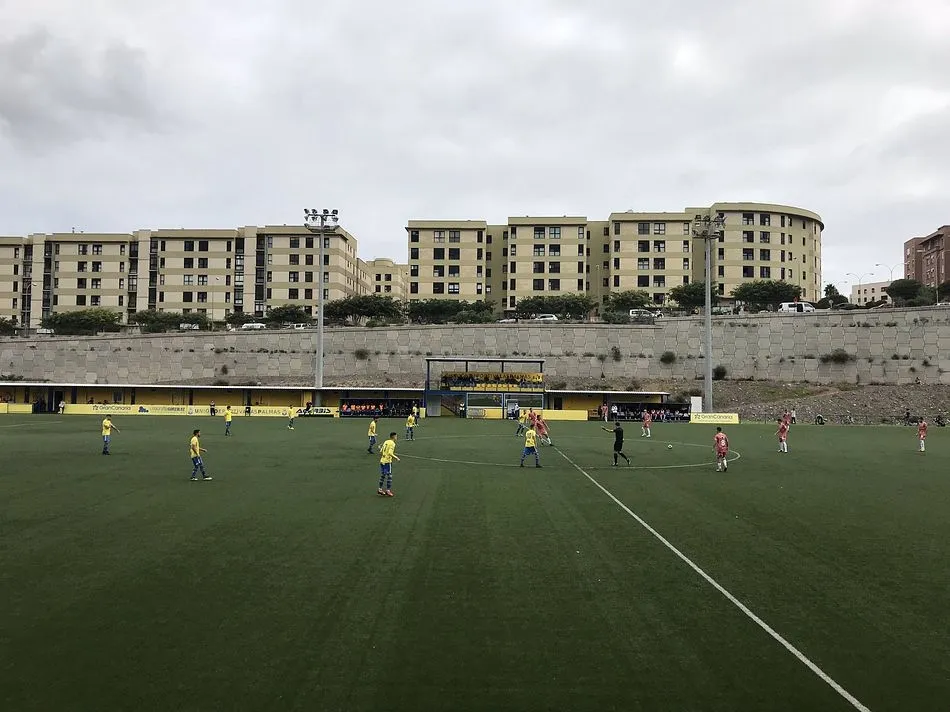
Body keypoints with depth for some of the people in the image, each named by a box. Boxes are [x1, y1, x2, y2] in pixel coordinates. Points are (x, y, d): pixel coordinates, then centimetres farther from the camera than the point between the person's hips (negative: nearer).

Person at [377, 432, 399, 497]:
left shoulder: (386, 442, 11)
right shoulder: (392, 443, -12)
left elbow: (381, 451, 11)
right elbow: (390, 453, -23)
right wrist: (396, 458, -13)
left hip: (382, 460, 8)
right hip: (387, 461, -8)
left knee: (382, 475, 16)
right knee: (389, 476, 0)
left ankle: (380, 489, 20)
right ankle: (388, 491, 2)